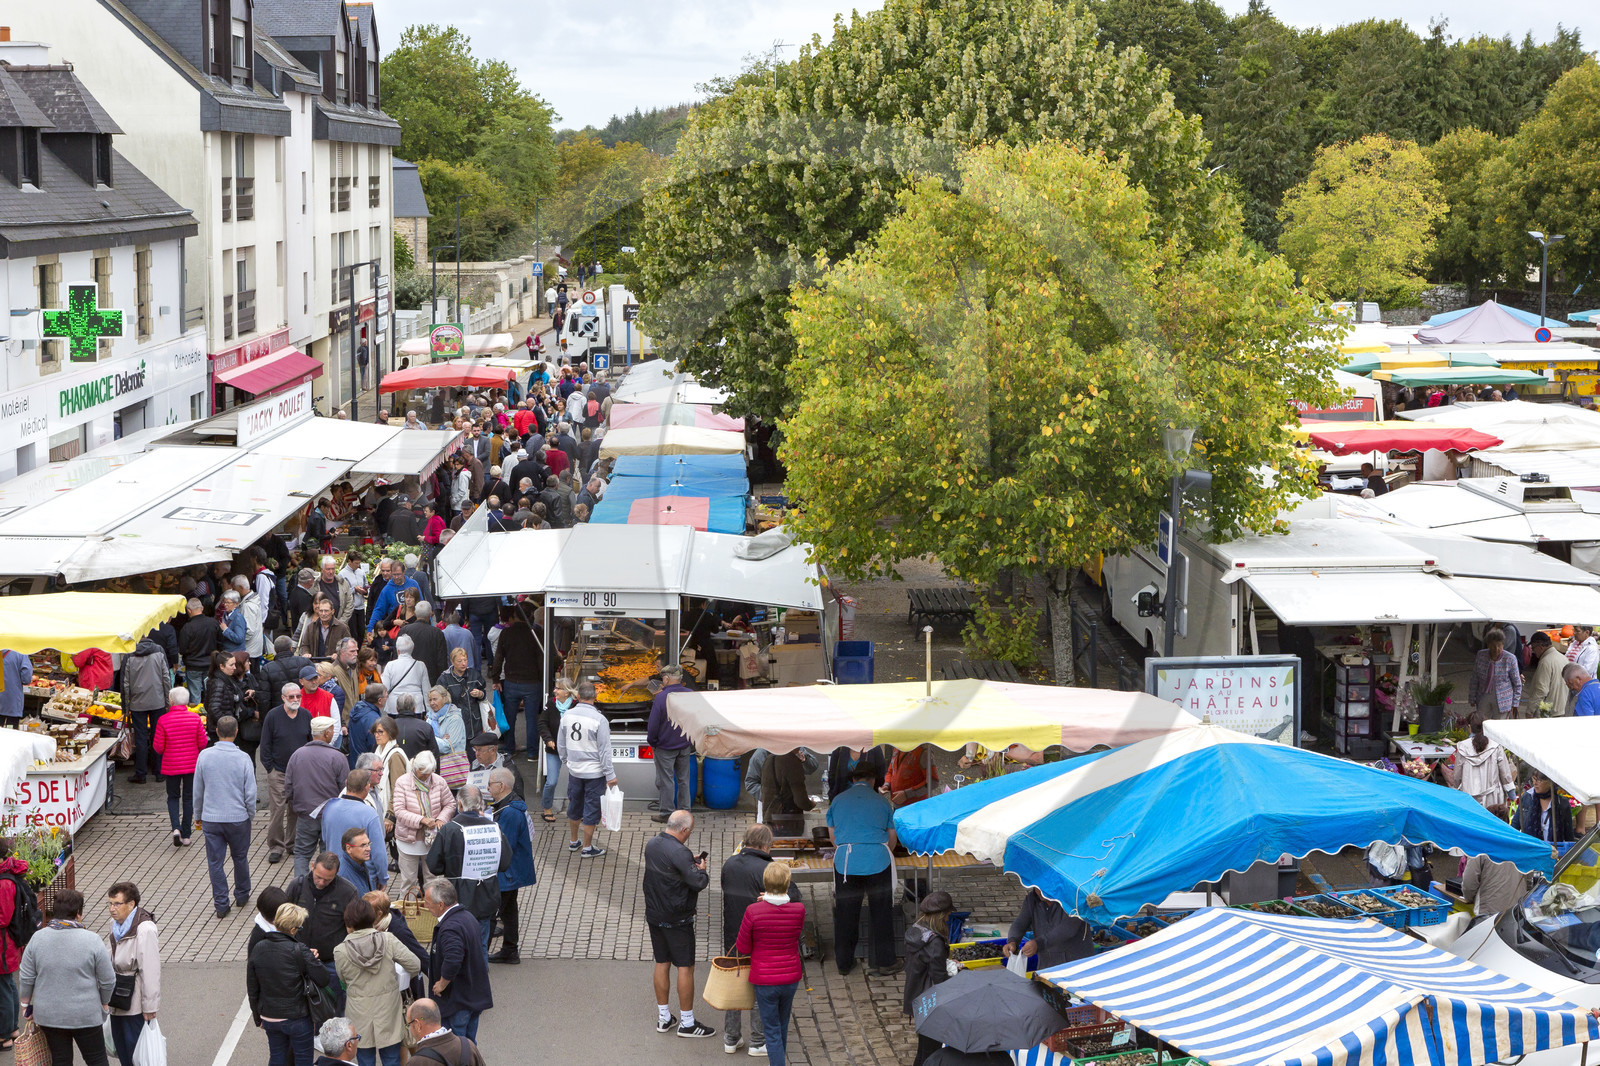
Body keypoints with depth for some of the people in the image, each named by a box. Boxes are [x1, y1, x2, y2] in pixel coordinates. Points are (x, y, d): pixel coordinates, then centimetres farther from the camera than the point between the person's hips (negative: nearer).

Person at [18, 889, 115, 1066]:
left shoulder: (38, 938, -5)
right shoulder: (92, 940, -13)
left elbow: (26, 978, 1)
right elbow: (107, 981, -7)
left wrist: (26, 1003, 16)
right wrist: (104, 1003, 11)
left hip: (48, 1015, 3)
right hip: (85, 1015, -3)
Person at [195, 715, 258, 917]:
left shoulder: (204, 756, -7)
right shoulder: (243, 759, -13)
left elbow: (198, 790, 2)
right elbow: (250, 793, -9)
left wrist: (198, 815, 16)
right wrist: (250, 815, 9)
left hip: (211, 819, 1)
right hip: (238, 817, -1)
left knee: (215, 862, 8)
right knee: (240, 858, 18)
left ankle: (221, 904, 10)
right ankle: (242, 895, 32)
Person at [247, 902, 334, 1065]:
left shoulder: (258, 948, -6)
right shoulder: (298, 950, -22)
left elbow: (252, 989, 3)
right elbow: (324, 980, -20)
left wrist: (258, 1018, 16)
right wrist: (312, 960, -2)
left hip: (269, 1019, 5)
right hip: (296, 1018, -5)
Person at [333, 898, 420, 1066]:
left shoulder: (340, 952, -13)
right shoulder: (388, 940, -13)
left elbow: (343, 979, 3)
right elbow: (415, 966, -10)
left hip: (360, 1014, -1)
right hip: (388, 1012, 1)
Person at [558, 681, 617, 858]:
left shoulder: (567, 716, -3)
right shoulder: (599, 719, -19)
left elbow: (561, 744, 8)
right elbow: (604, 750, -16)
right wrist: (610, 775, -9)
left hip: (574, 770, 5)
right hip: (594, 772, -5)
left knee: (574, 806, 20)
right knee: (591, 809, 6)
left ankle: (573, 842, 34)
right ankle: (587, 848, 13)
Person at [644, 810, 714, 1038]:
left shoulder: (651, 844, 1)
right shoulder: (679, 853, -24)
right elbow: (699, 882, -24)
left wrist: (691, 863, 11)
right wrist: (701, 869, -4)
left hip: (654, 915, 8)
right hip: (677, 920, -8)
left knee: (662, 964, 15)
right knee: (686, 967, 2)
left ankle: (663, 1018, 23)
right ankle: (687, 1023, 7)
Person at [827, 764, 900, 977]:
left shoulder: (838, 801, 11)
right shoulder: (881, 801, 8)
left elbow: (833, 835, 18)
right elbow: (892, 836, 15)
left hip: (845, 861, 1)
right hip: (878, 861, -1)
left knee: (845, 914, 8)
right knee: (880, 913, 5)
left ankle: (844, 963, 15)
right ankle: (884, 963, 6)